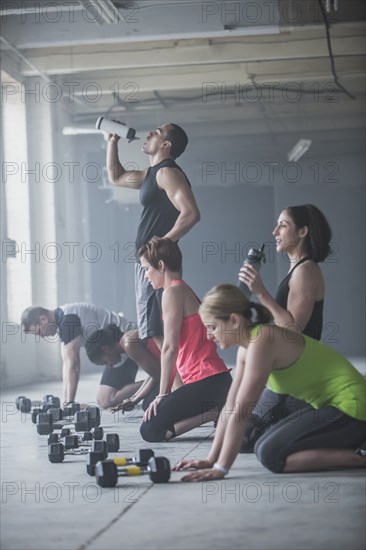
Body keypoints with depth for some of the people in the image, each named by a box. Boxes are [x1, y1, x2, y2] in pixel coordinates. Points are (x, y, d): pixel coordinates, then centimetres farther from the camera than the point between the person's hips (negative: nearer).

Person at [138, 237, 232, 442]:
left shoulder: (173, 292, -10)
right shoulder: (184, 290, 21)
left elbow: (170, 348, -15)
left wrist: (163, 394, -11)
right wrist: (166, 393, 18)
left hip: (206, 382, -10)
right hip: (214, 380, 10)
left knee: (151, 430, -9)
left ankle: (217, 412, -13)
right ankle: (220, 410, 8)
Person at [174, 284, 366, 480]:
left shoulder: (262, 342, -22)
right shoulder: (247, 347, 7)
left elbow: (240, 412, -23)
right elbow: (230, 406, 9)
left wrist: (220, 468, -21)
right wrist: (210, 460, 6)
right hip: (333, 405, 10)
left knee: (271, 454, -15)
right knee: (264, 446, 10)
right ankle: (345, 447, 11)